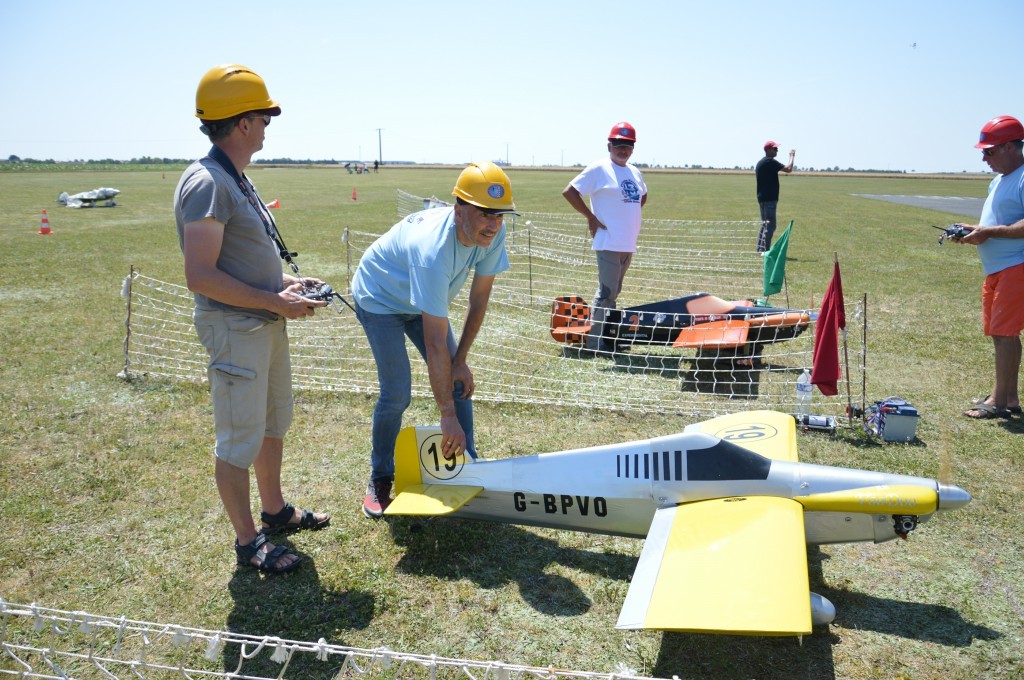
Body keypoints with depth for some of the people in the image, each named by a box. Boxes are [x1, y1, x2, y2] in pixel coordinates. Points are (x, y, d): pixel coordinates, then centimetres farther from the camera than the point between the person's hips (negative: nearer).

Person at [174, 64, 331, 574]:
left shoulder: (237, 181, 13)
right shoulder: (206, 183, -19)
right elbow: (201, 276, -25)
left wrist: (286, 282, 9)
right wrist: (274, 300, -21)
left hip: (266, 324, 10)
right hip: (234, 330, -10)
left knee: (273, 423, 22)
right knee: (239, 440, 2)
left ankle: (275, 511, 39)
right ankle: (248, 541, 17)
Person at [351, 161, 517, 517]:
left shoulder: (492, 233, -23)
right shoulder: (433, 250, -43)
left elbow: (479, 300, -10)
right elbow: (436, 344, -41)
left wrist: (461, 361, -10)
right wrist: (448, 416, -37)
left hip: (423, 301, 6)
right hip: (379, 299, -6)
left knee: (458, 380, -2)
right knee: (397, 392, -12)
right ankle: (380, 478, 9)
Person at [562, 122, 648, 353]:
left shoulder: (634, 172, 15)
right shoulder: (599, 169, -7)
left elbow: (642, 196, 34)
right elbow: (569, 191, -12)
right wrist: (591, 217, -12)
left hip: (629, 244, 8)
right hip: (609, 242, -8)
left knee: (613, 293, 14)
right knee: (606, 293, -8)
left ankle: (608, 337, 23)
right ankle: (595, 342, -2)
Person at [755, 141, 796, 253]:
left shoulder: (760, 162, 16)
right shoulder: (770, 162, -14)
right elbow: (788, 169, -17)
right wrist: (792, 156, -2)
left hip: (762, 197, 10)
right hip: (769, 198, -10)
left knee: (764, 224, 15)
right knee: (770, 225, -9)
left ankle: (760, 249, 18)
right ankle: (765, 251, -11)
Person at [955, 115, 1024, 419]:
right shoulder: (999, 180, 18)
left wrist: (988, 232, -20)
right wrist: (974, 231, 8)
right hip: (996, 269, 10)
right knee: (999, 332, 12)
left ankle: (999, 401, -2)